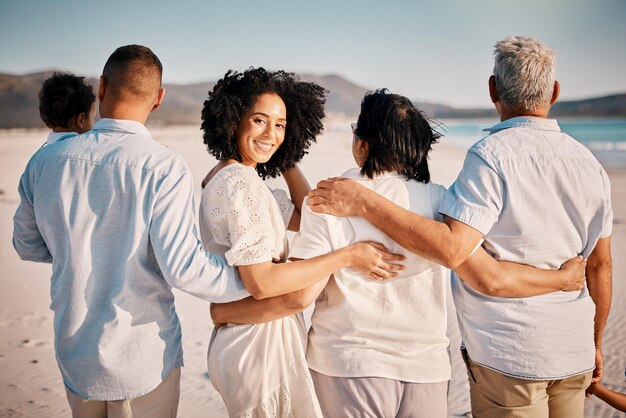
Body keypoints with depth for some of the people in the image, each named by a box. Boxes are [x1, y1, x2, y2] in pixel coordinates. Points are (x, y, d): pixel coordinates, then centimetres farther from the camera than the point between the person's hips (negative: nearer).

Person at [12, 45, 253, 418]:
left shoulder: (46, 160, -5)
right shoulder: (165, 167, -21)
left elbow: (29, 245, 8)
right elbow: (183, 268, -25)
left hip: (75, 354, 4)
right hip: (144, 359, -4)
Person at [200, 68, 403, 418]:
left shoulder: (227, 175, 8)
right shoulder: (241, 182, -20)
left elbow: (305, 218, 9)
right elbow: (262, 283, -26)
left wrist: (286, 160, 7)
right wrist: (347, 256, -22)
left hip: (240, 336, 9)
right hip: (261, 340, -9)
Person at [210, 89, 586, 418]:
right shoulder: (437, 199, -9)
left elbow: (299, 295, -16)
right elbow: (489, 278, -11)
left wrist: (224, 312, -2)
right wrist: (564, 277, 6)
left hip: (347, 367, -1)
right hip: (425, 367, 2)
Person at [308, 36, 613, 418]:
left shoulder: (492, 154, -17)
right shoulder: (590, 163, 4)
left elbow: (451, 248, -27)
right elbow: (600, 265, 9)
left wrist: (365, 202, -24)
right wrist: (595, 342, 21)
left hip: (509, 355, -6)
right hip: (573, 351, 6)